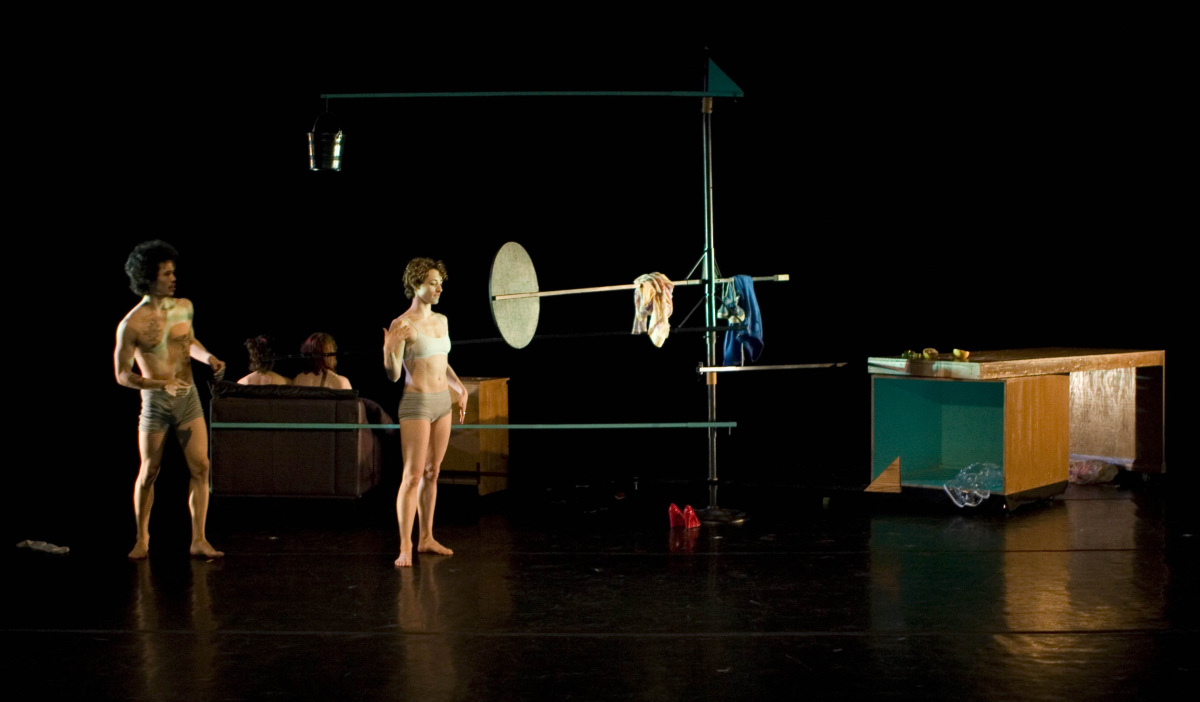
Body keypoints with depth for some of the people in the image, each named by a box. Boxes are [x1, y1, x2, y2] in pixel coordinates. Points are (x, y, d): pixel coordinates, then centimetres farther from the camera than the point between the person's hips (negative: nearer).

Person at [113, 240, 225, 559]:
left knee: (200, 467, -4)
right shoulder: (132, 324, -12)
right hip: (155, 400, -4)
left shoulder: (184, 307, 3)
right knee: (149, 472, 5)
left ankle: (199, 540, 1)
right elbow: (122, 374, -10)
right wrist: (161, 384, -22)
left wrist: (208, 357, 3)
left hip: (188, 396, 4)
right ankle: (142, 539, 22)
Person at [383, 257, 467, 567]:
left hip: (443, 403, 7)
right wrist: (389, 350, -31)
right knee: (413, 476, -9)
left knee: (432, 473, 13)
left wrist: (460, 388, 13)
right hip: (417, 405, -7)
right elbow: (393, 375, -14)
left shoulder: (441, 320, 11)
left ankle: (426, 538, 22)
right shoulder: (402, 324, -11)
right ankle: (405, 547, -8)